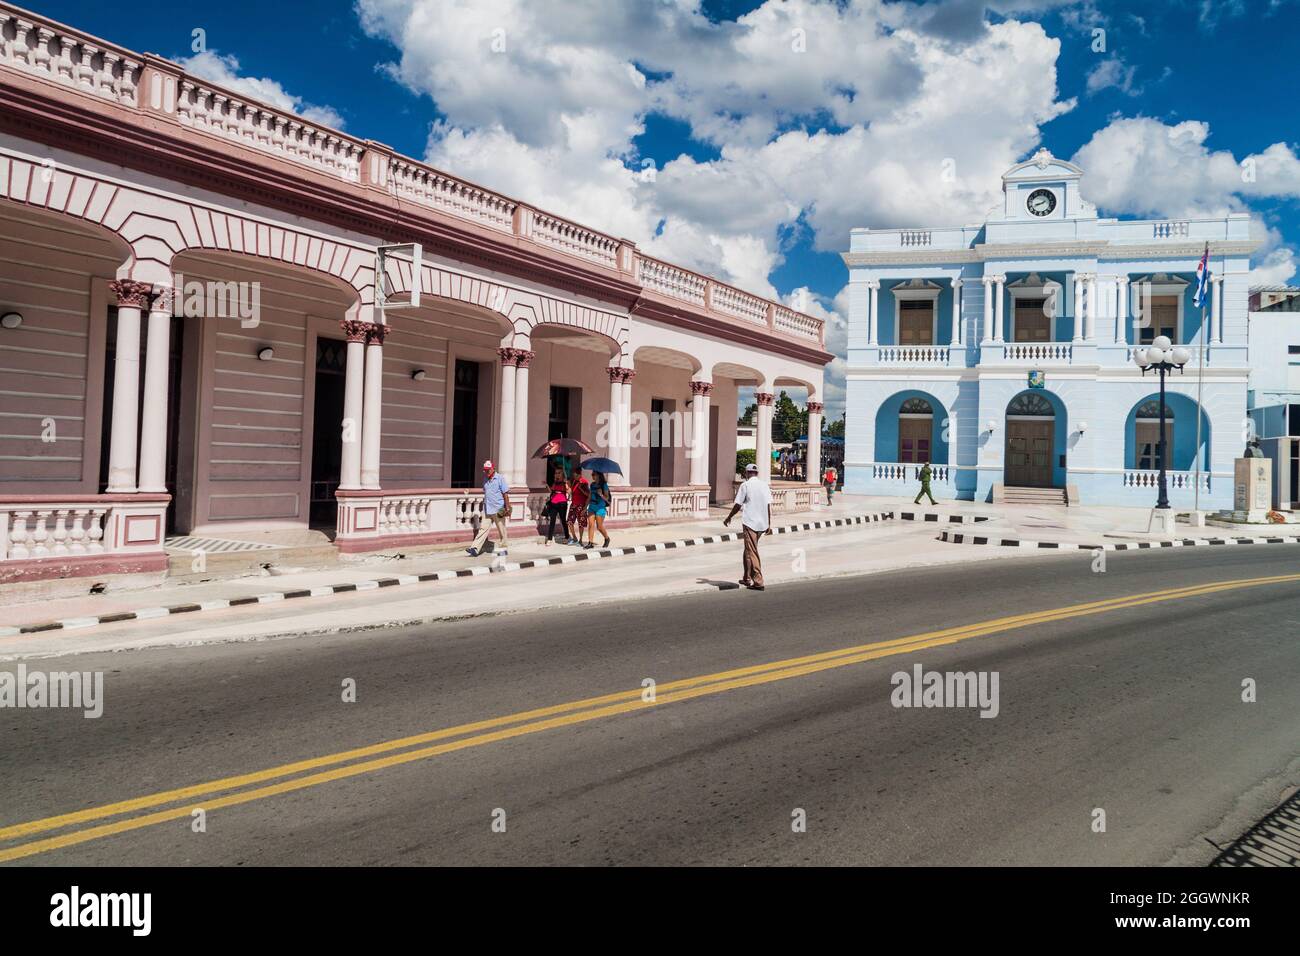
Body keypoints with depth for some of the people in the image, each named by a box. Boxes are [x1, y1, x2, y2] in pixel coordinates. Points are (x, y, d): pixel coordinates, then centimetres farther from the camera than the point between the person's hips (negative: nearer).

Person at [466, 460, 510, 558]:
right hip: (487, 509, 5)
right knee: (483, 528, -3)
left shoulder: (500, 479, -6)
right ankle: (475, 548, -10)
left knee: (502, 530, 5)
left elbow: (505, 494, -8)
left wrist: (507, 508, -12)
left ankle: (505, 548, 17)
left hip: (498, 509, -5)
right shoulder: (485, 479, 12)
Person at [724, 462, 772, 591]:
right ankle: (747, 579, 23)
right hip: (762, 523, 6)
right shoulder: (764, 486, 9)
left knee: (752, 552, -3)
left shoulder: (745, 485, -5)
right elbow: (769, 506, 4)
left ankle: (758, 582, -8)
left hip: (750, 522, -6)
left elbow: (738, 505, -6)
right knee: (749, 550, 19)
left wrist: (729, 518, 8)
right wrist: (769, 525, 7)